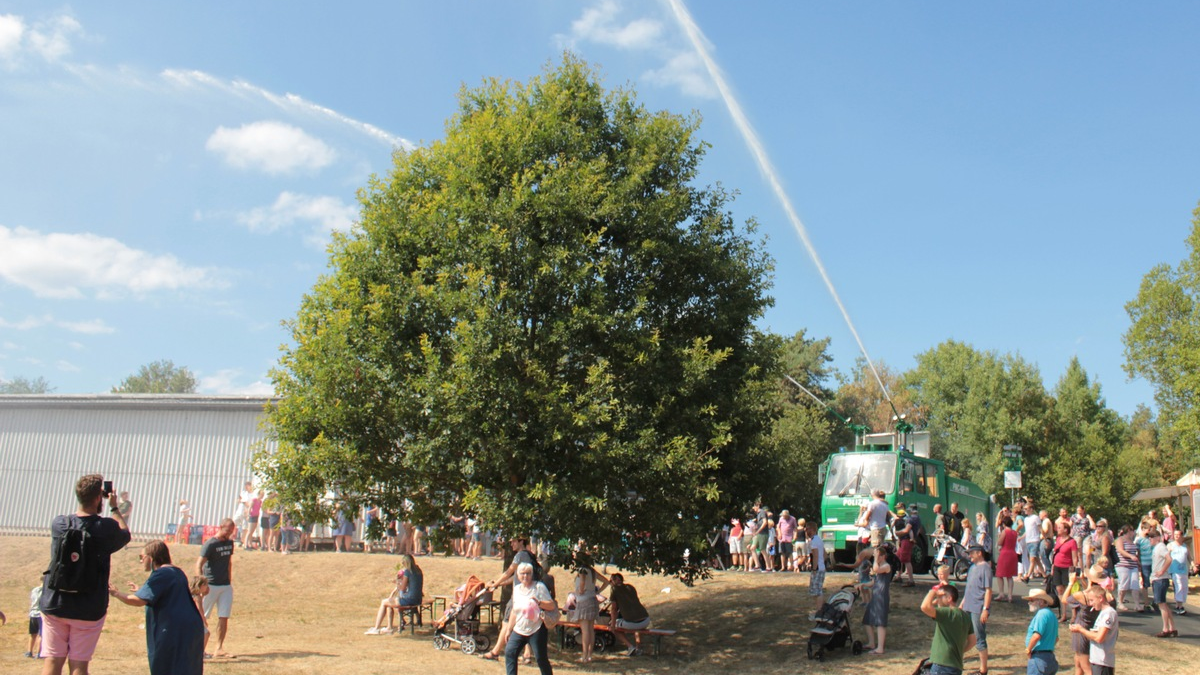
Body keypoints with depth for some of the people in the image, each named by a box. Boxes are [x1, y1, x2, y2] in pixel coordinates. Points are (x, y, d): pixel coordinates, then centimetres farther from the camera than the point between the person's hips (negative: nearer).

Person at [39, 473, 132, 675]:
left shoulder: (58, 524, -4)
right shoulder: (106, 528, -13)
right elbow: (125, 534, 9)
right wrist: (114, 508, 19)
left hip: (54, 605, 3)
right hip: (88, 609, -3)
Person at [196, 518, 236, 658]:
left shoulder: (229, 542, 9)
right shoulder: (210, 544, -12)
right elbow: (199, 564, -16)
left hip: (226, 586, 6)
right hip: (210, 585, -6)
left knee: (224, 618, 1)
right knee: (202, 617, 4)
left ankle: (219, 649, 4)